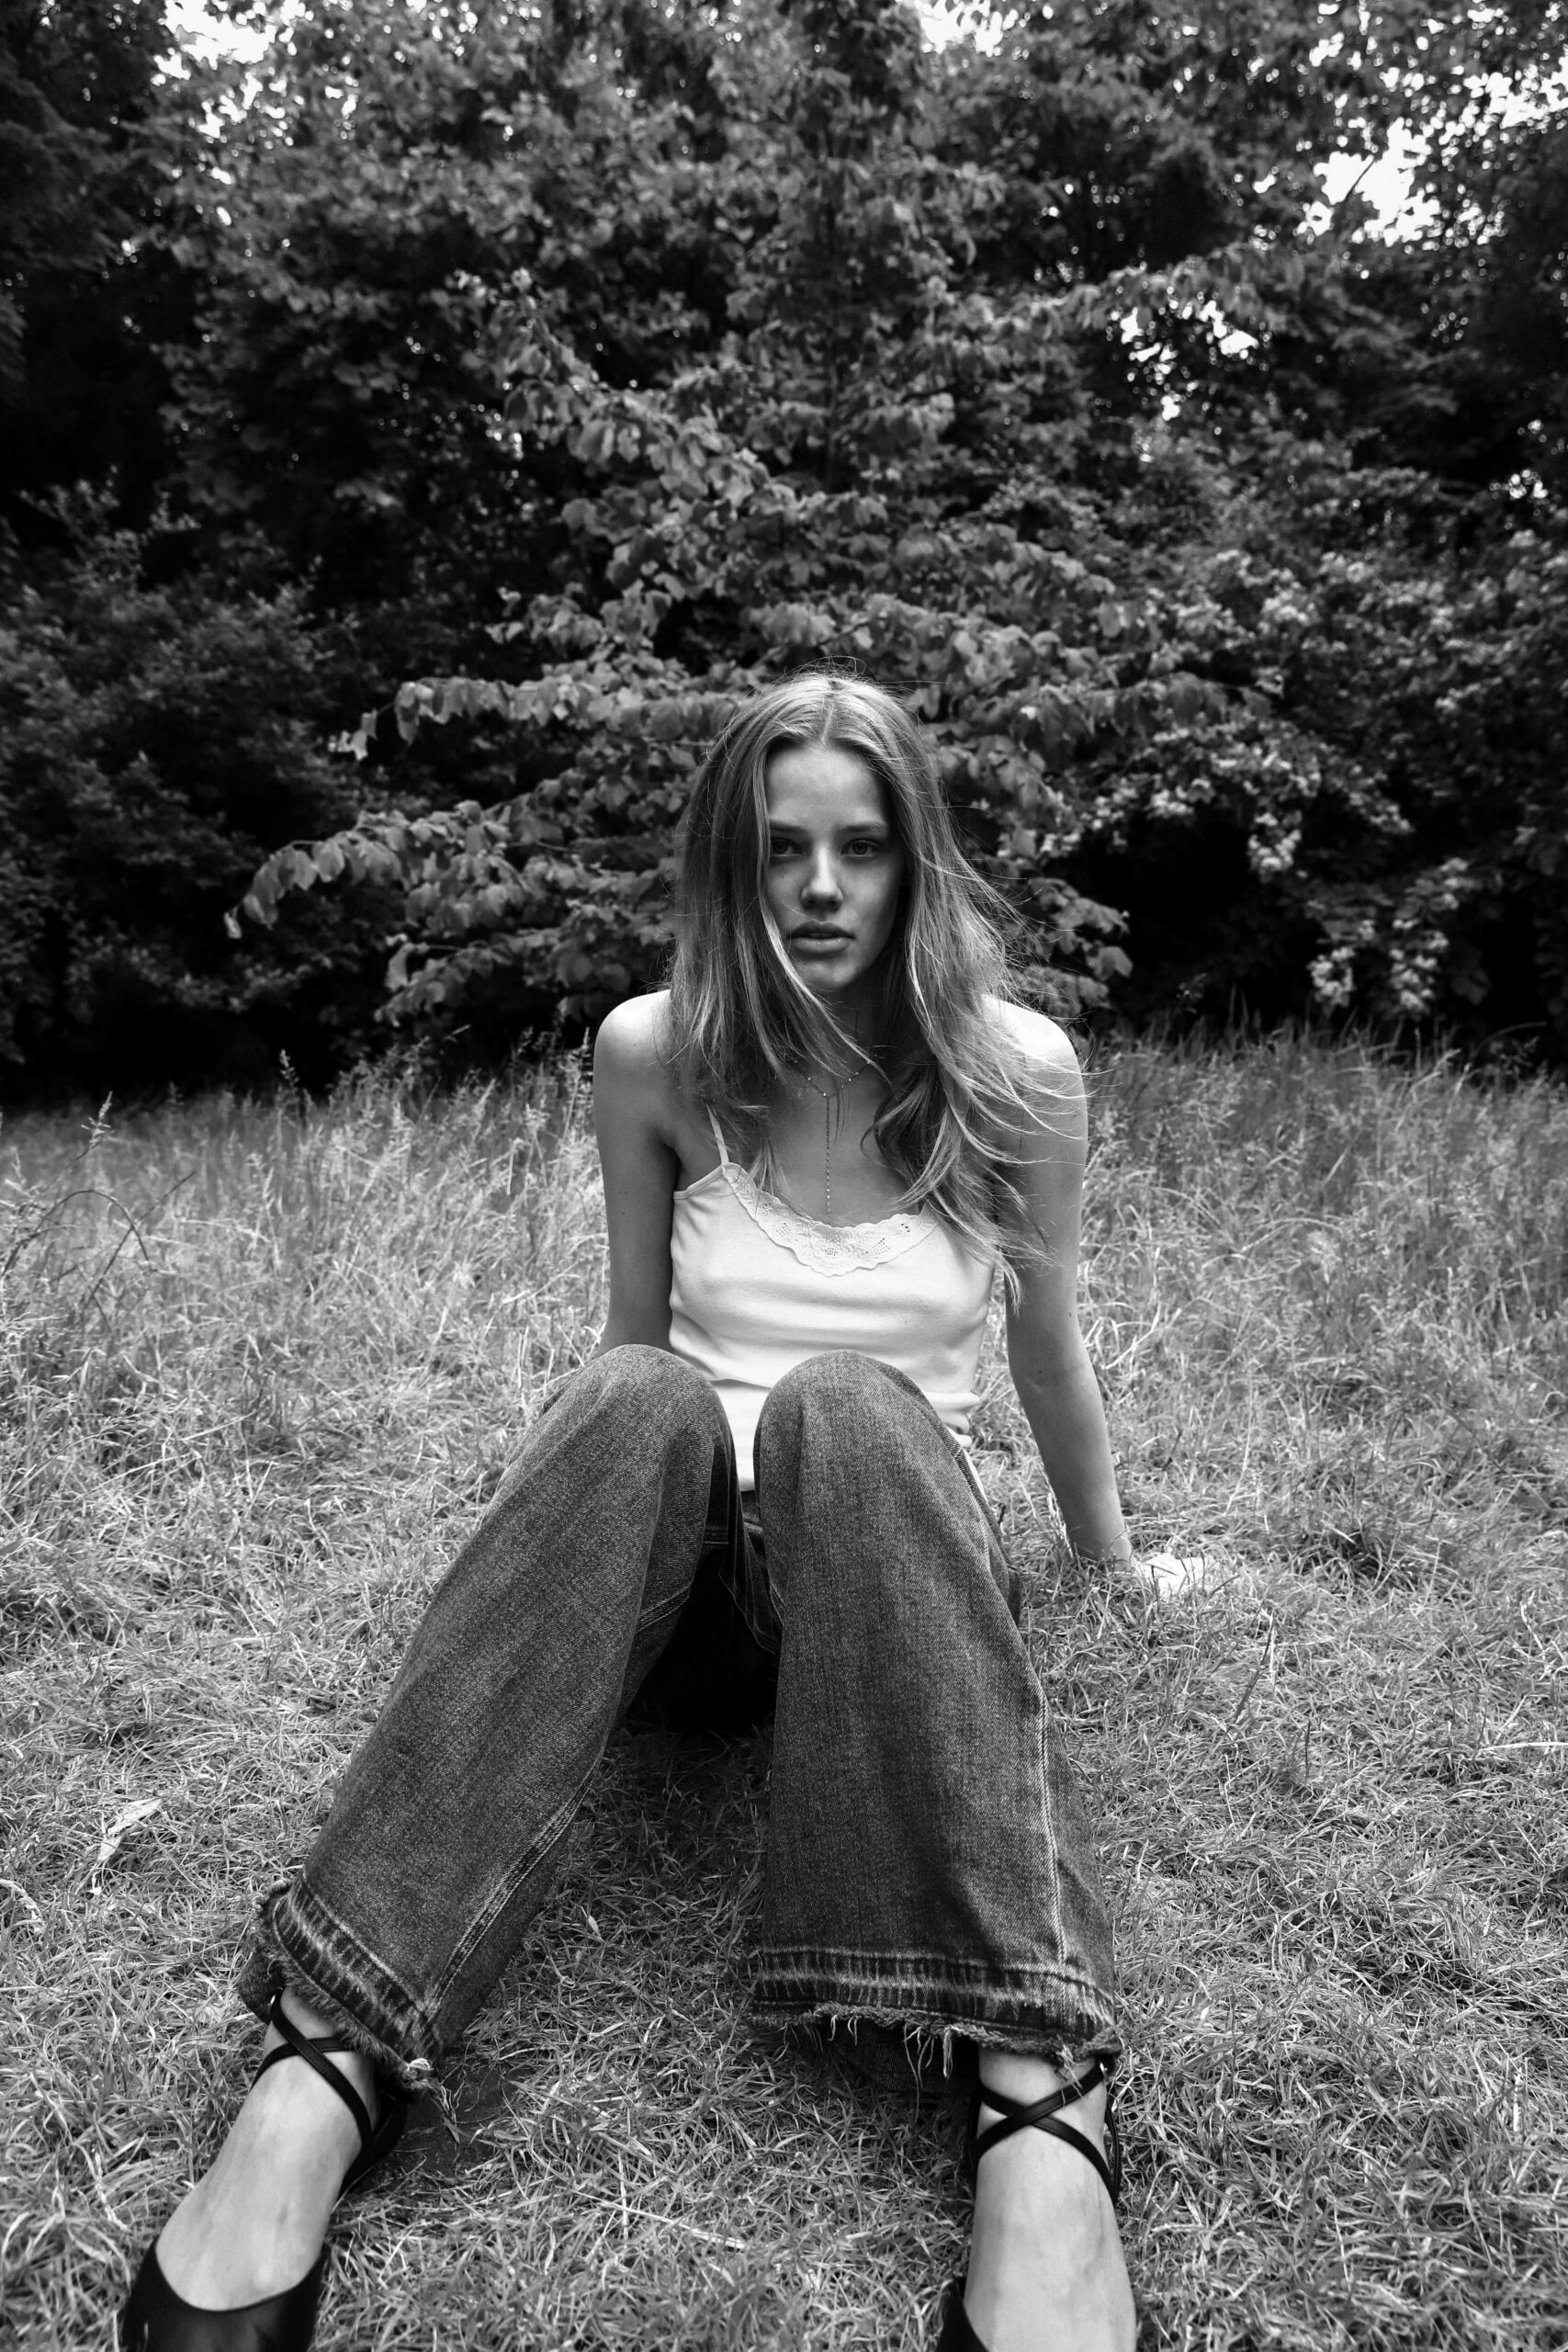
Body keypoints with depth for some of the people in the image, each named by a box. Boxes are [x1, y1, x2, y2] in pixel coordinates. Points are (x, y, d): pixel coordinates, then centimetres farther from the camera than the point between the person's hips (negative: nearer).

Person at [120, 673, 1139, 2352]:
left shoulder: (1014, 1069, -5)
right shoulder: (655, 1053, -3)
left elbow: (1048, 1347, 8)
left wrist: (1113, 1565, 19)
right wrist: (540, 1517, 15)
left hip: (896, 1531, -1)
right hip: (679, 1553, 1)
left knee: (847, 1401, -37)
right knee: (634, 1401, -35)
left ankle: (1042, 2115, -47)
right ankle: (320, 2072, -43)